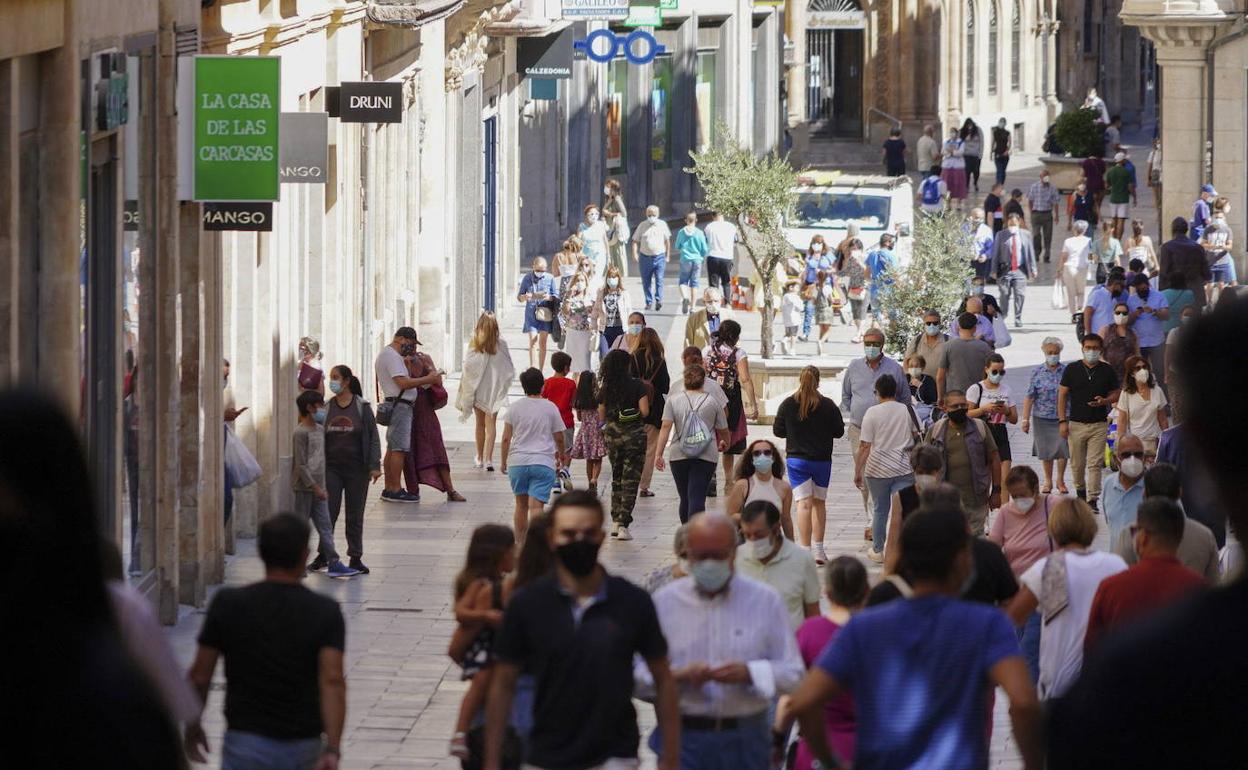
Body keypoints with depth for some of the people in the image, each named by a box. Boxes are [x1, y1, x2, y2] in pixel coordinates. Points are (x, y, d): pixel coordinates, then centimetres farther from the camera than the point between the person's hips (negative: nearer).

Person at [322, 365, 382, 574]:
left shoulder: (362, 407, -3)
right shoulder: (326, 408, 4)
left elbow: (373, 437, -3)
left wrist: (374, 465, -10)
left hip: (356, 468, -2)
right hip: (331, 468, 2)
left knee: (355, 515, 5)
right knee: (329, 512, -1)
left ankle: (355, 557, 12)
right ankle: (324, 554, 11)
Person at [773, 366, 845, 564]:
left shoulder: (788, 405, -7)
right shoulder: (828, 405, -8)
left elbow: (778, 431, 0)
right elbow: (839, 431, -1)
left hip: (796, 459, -1)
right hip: (822, 460, 1)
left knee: (804, 503, -2)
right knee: (819, 502, 15)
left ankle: (805, 550, -11)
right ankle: (819, 550, 18)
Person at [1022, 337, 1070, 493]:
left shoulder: (1067, 371, 1)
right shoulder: (1037, 372, 1)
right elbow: (1029, 397, -1)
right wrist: (1026, 419, -7)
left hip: (1063, 417, 0)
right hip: (1042, 417, 0)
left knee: (1063, 449, -2)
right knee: (1046, 451, 8)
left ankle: (1060, 480, 16)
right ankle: (1048, 481, 23)